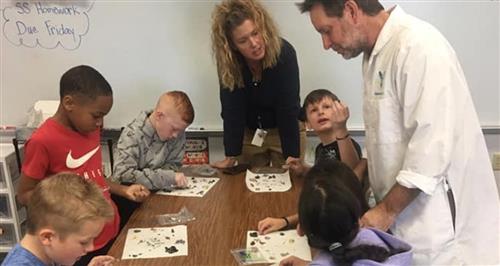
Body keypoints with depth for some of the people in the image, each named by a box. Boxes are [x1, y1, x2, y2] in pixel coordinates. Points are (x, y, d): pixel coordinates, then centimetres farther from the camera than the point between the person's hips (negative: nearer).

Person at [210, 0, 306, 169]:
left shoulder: (284, 53, -28)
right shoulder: (227, 62, -21)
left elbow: (288, 109, -28)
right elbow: (232, 110, -20)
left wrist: (293, 156, -31)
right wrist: (231, 156, -23)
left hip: (286, 129, -2)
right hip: (249, 132, 2)